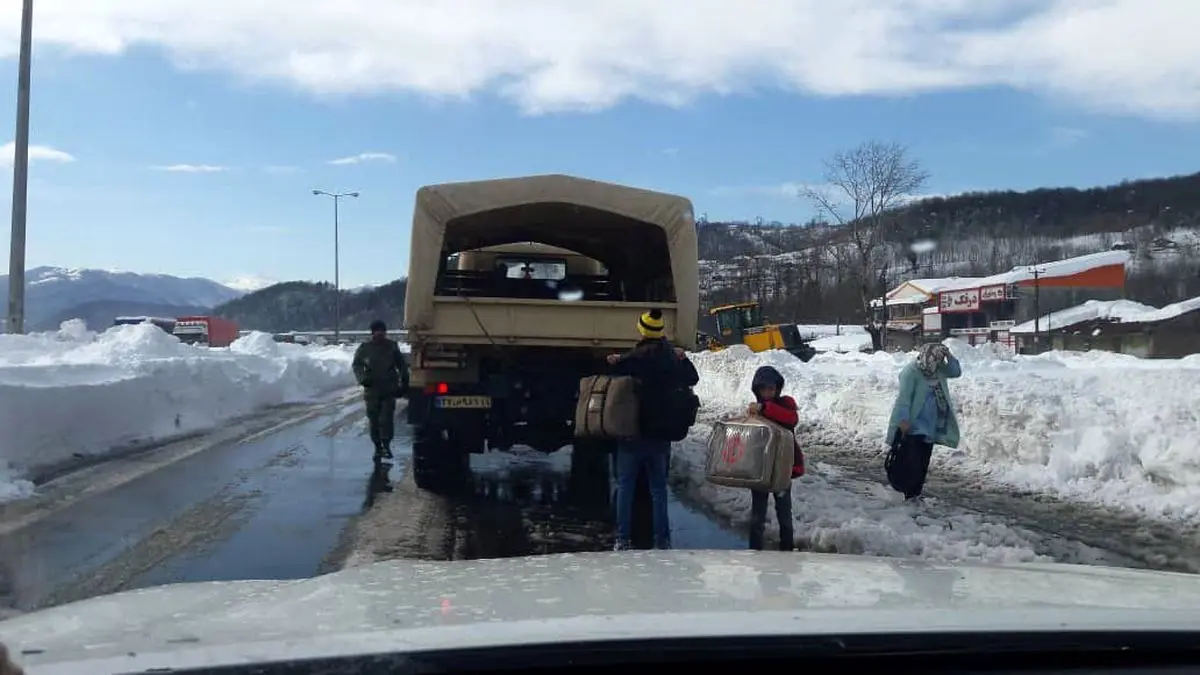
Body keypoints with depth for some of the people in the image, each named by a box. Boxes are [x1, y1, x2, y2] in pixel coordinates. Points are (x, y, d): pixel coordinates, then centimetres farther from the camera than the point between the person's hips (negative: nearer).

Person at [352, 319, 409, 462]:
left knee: (387, 417, -11)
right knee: (373, 419, 4)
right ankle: (378, 446, 13)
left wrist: (404, 381, 8)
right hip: (372, 389, 1)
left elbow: (402, 365, 13)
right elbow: (357, 365, 9)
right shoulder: (364, 348, 4)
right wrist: (362, 378, -9)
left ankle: (386, 444, -5)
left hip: (389, 389, -1)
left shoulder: (392, 346, 6)